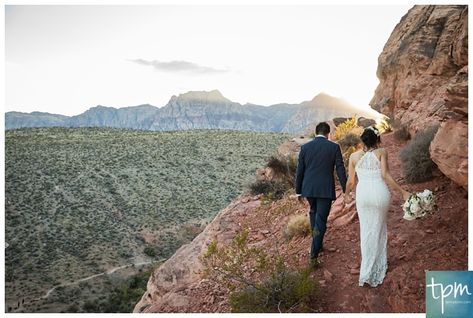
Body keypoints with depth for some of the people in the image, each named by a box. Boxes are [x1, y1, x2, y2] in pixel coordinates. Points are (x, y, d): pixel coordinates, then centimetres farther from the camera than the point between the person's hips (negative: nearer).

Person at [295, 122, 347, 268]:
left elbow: (299, 171, 3)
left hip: (308, 188, 3)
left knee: (314, 212, 28)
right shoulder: (334, 147, -4)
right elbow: (340, 169, -5)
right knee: (320, 221, 2)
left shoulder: (305, 147, 1)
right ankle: (313, 255, -3)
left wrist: (298, 191, 12)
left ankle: (317, 243, 34)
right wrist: (345, 189, 4)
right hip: (326, 189, -3)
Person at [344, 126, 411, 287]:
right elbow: (385, 176, -12)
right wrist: (403, 192, -8)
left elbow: (350, 181, 7)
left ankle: (367, 271, 19)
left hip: (362, 194, 2)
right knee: (379, 229, 18)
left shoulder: (354, 156, 4)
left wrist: (346, 194, 26)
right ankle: (378, 266, 23)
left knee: (366, 230, 15)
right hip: (380, 193, -1)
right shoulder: (382, 152, -3)